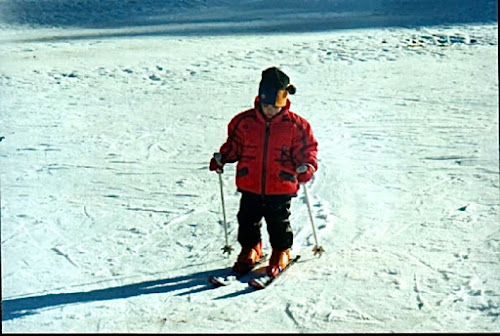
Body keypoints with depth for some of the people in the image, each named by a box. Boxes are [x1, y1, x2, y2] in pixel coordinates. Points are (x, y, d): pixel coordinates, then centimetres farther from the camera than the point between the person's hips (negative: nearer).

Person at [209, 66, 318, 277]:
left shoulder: (295, 125, -5)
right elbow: (233, 145, 11)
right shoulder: (244, 122, -1)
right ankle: (250, 249, 34)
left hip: (280, 188, -2)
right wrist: (221, 158, -3)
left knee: (279, 223, 6)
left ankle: (281, 252, 28)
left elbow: (307, 149, 1)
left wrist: (307, 166, -16)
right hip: (250, 187, 2)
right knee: (248, 220, 12)